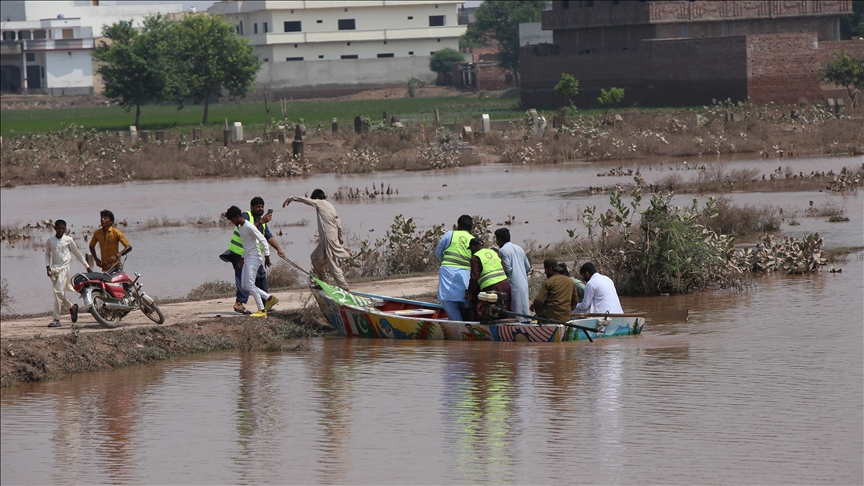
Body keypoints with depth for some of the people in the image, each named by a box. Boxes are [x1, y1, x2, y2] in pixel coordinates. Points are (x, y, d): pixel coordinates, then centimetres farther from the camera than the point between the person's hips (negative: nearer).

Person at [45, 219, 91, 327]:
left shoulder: (68, 240, 0)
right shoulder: (50, 241, 6)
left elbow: (77, 253, 9)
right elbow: (47, 254, 19)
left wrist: (87, 266, 13)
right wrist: (47, 266, 3)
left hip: (64, 267, -4)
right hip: (54, 269, 4)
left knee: (58, 292, -16)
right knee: (59, 293, 8)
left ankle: (56, 319, -16)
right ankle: (72, 308, 35)